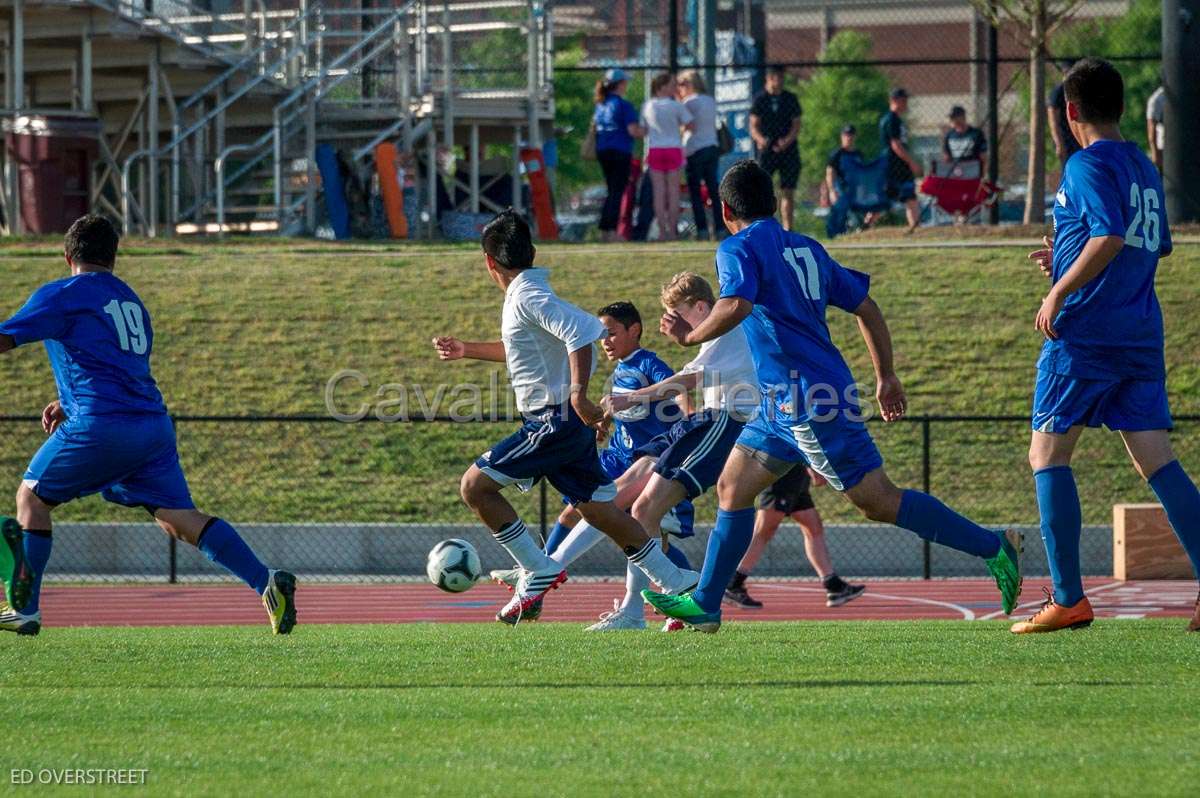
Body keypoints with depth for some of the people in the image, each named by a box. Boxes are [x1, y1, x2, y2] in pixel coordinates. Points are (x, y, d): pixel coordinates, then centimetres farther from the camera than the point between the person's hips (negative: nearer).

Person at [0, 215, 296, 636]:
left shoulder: (61, 295, 2)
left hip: (101, 427, -6)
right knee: (178, 518, 1)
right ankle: (266, 582, -17)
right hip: (154, 424, 6)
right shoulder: (130, 300, 25)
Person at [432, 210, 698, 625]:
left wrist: (578, 393, -32)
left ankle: (539, 571, -4)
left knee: (475, 485, -6)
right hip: (564, 422, 9)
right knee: (600, 511, 12)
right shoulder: (527, 293, 16)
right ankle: (677, 584, 12)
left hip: (556, 419, -9)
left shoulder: (528, 296, -14)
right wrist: (468, 350, 45)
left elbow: (583, 331, -28)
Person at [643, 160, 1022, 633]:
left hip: (809, 400, -9)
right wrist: (886, 376, 23)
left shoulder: (739, 248, -7)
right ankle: (705, 604, 14)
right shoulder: (807, 249, 17)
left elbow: (736, 305, -27)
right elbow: (865, 307, 18)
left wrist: (691, 335, -11)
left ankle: (993, 546, -7)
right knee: (732, 488, 13)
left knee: (880, 502, -8)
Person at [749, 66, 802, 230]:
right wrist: (760, 139, -22)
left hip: (788, 150, 2)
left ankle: (787, 228, 3)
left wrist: (787, 141, -13)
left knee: (788, 192, 0)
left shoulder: (790, 99, 9)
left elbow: (796, 124, 6)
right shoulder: (760, 99, 3)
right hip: (767, 149, -2)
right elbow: (753, 126, -1)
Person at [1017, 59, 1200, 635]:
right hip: (1142, 337, 7)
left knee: (1047, 453, 1)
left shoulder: (1088, 165, -10)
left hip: (1084, 334, -7)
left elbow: (1109, 238, -23)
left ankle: (1068, 598, -5)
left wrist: (1058, 293, -16)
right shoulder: (1144, 167, 16)